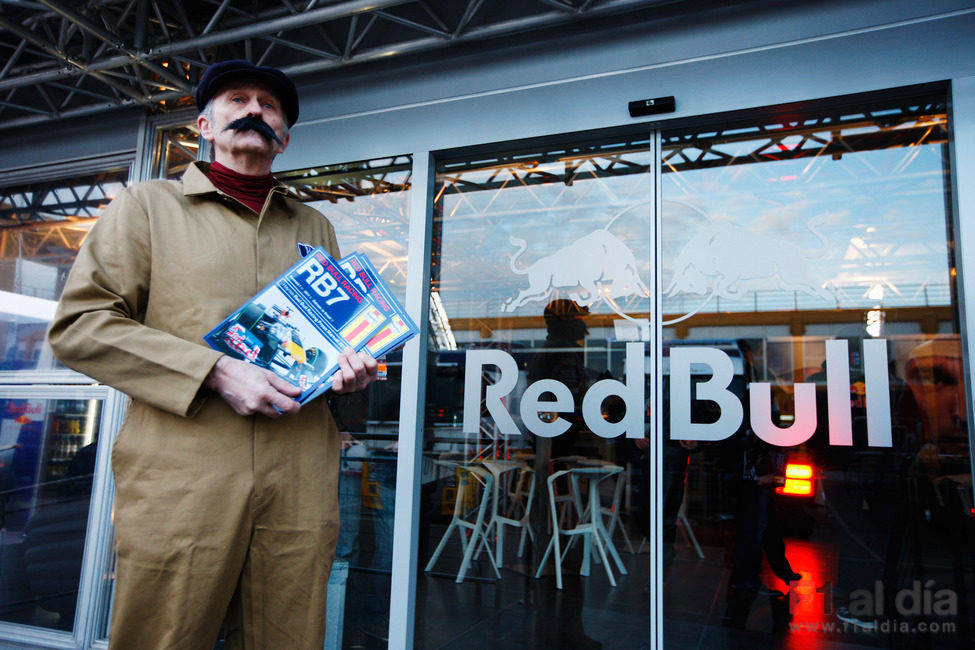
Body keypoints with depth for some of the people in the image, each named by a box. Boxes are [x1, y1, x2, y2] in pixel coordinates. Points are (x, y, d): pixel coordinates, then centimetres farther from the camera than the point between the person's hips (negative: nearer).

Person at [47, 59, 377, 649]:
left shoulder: (315, 227, 21)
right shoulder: (148, 205, 10)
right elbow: (78, 324, 0)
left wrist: (350, 363, 2)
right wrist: (215, 372, -12)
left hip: (301, 483, 3)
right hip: (181, 477, -2)